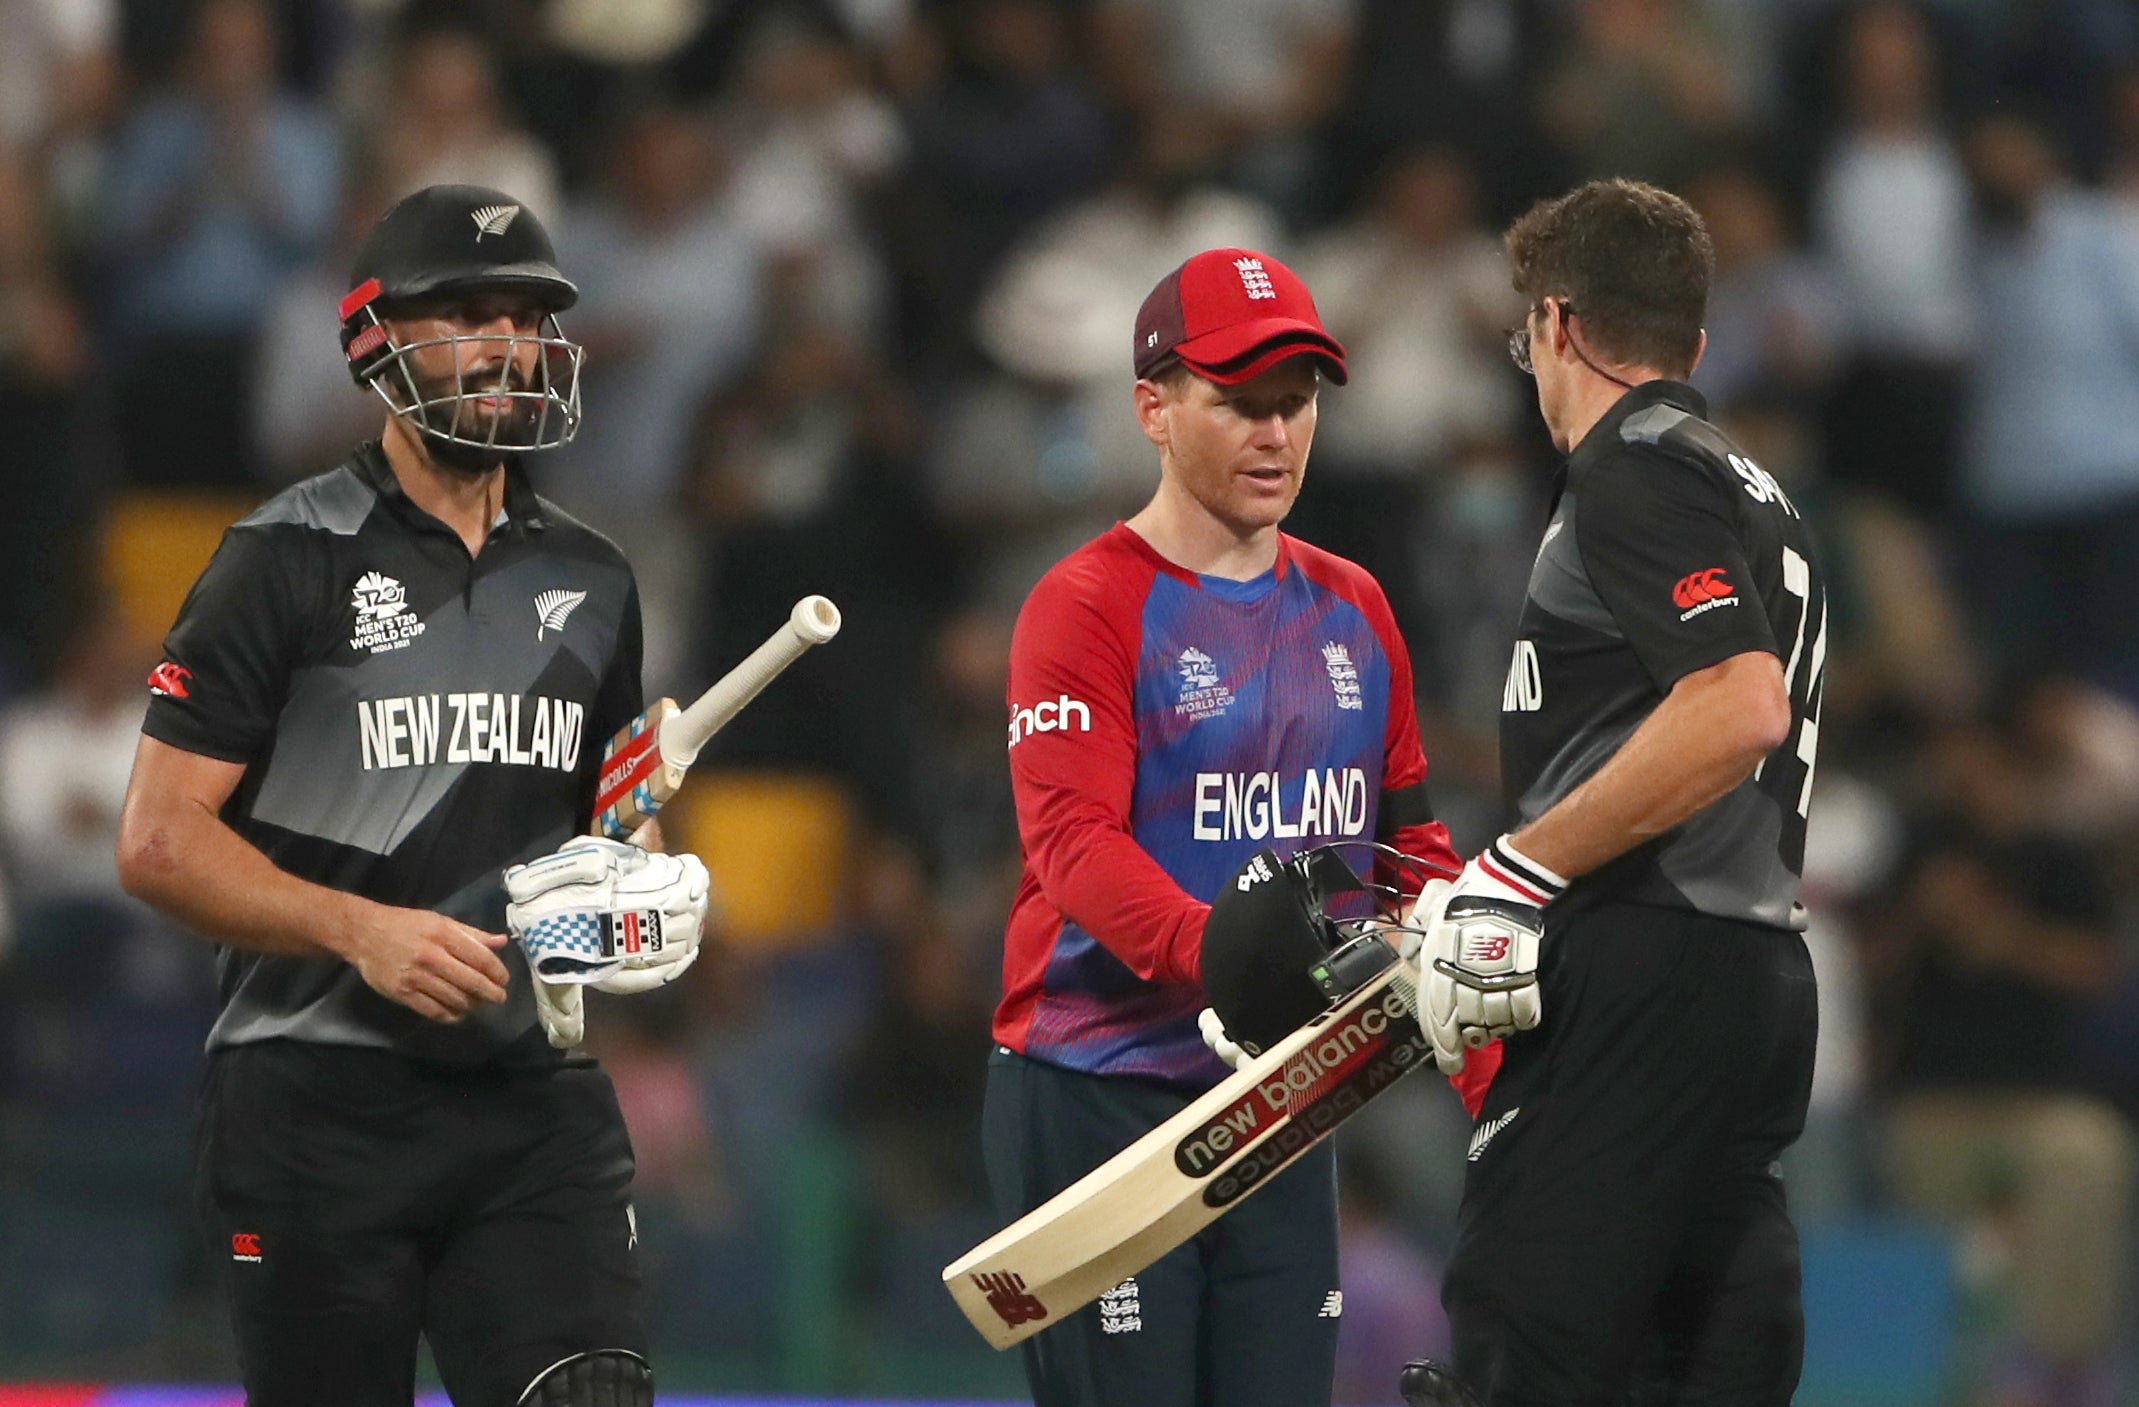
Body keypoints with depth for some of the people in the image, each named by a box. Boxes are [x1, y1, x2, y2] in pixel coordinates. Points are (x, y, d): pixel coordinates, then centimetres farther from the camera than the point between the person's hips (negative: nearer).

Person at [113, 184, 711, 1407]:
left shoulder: (589, 581, 15)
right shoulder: (289, 562, -3)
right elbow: (159, 842, -8)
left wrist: (653, 895, 6)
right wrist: (362, 930, -19)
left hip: (532, 1093, 4)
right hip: (320, 1108, -4)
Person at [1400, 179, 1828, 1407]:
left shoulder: (1633, 468, -7)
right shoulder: (1758, 496, 22)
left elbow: (1741, 705, -21)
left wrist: (1521, 874, -18)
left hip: (1641, 975, -9)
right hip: (1764, 971, 9)